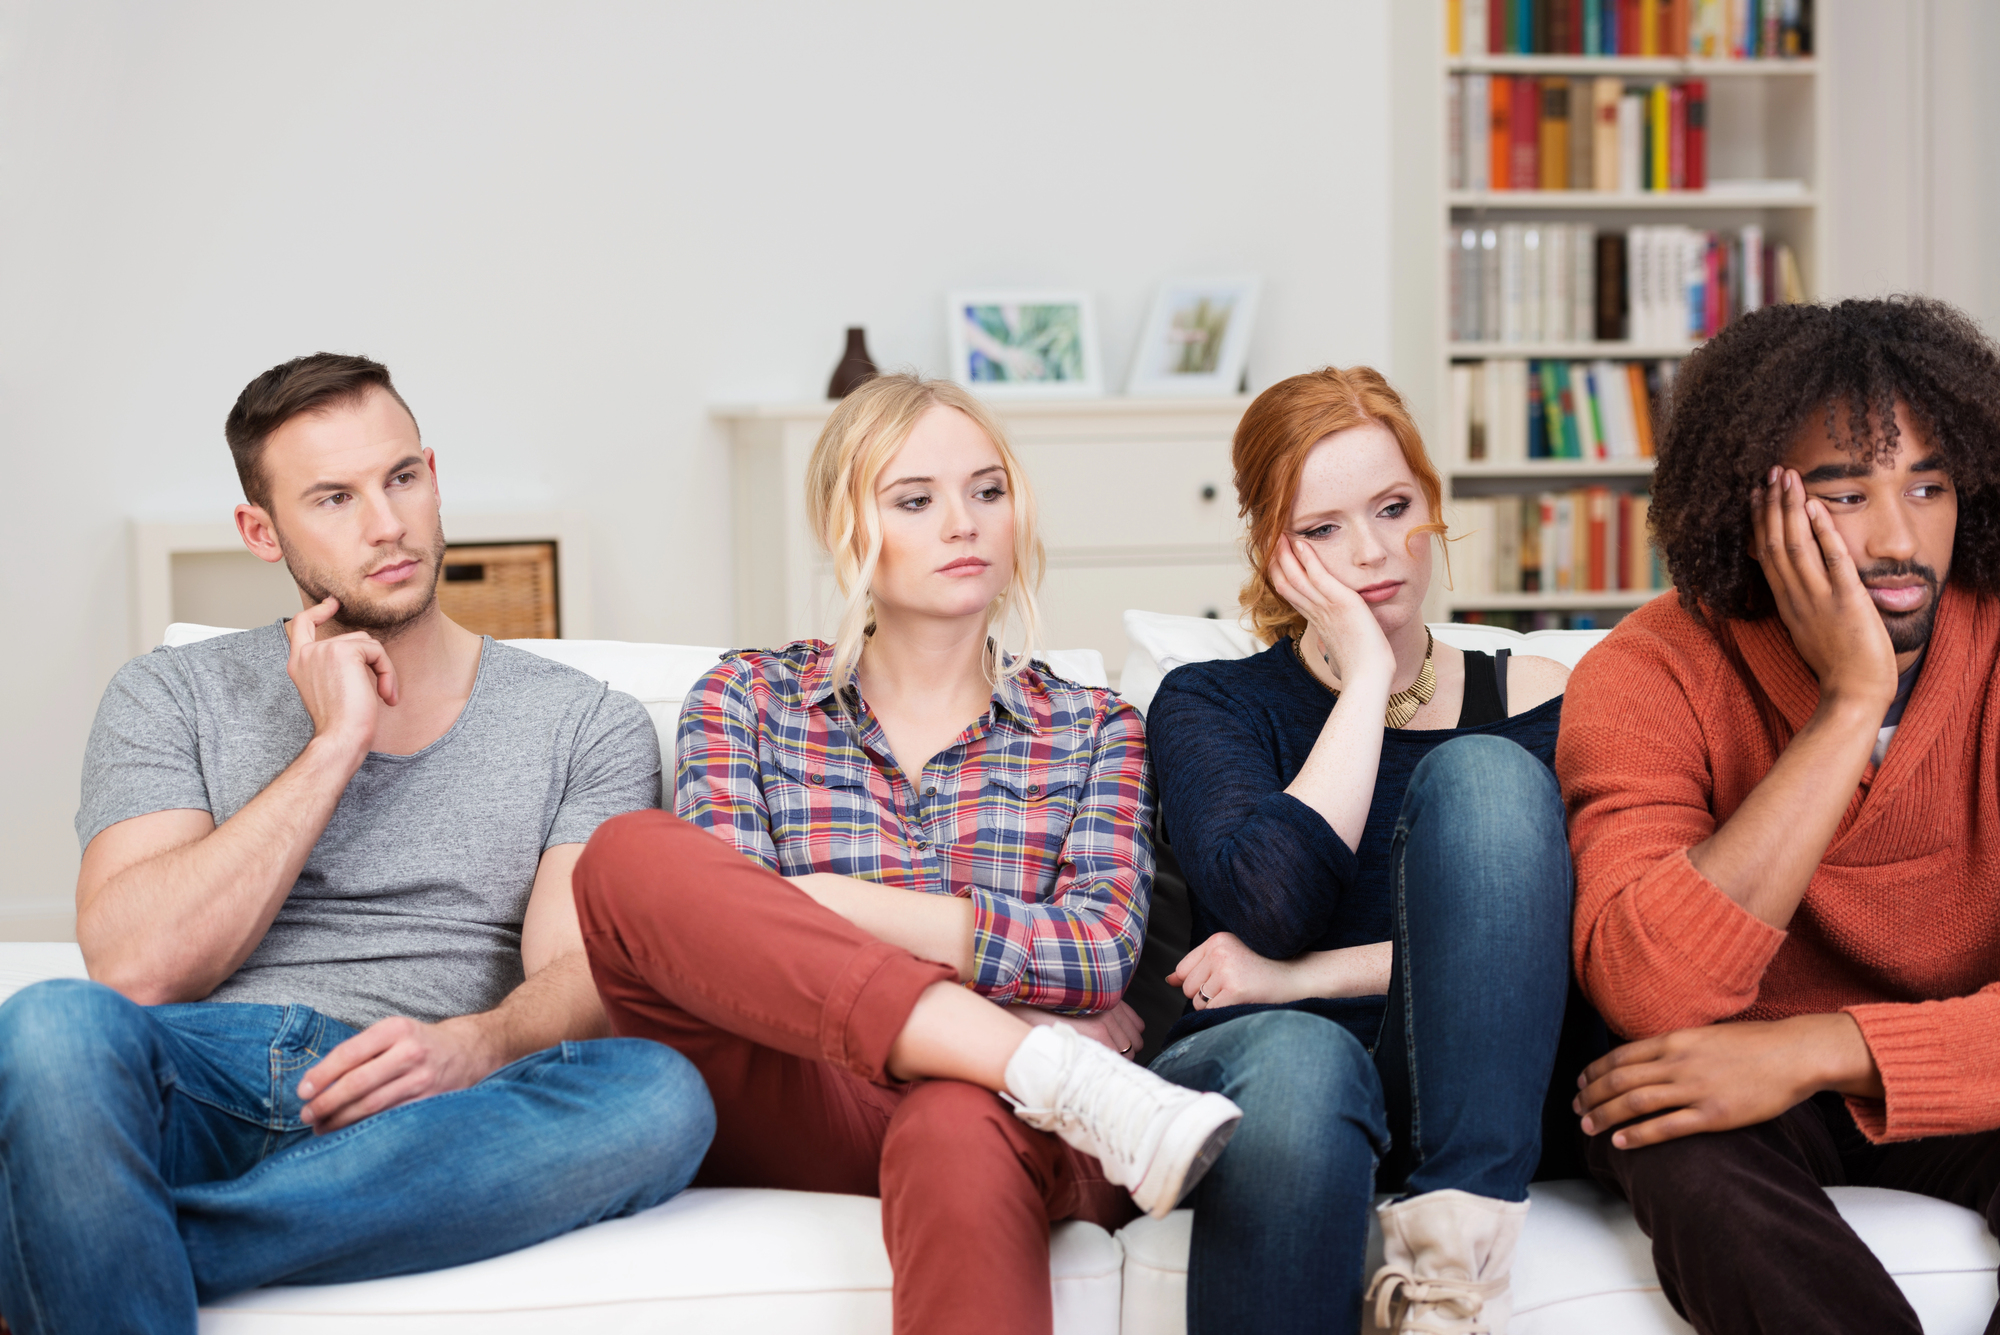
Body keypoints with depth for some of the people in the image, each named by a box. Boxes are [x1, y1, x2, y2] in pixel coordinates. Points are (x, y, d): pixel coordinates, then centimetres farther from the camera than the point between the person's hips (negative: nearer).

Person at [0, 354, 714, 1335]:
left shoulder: (584, 726, 17)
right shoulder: (171, 697, 17)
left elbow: (582, 977, 2)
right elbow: (137, 968, 0)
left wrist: (473, 1045, -22)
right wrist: (335, 744, 0)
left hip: (410, 1126, 2)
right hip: (202, 1086, -1)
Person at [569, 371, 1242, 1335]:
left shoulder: (1092, 730, 19)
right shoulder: (747, 698, 18)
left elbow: (1101, 955, 0)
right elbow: (723, 936, 0)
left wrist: (835, 903, -11)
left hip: (1000, 1120, -2)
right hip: (804, 1112, 2)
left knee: (958, 1132, -41)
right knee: (629, 854, -27)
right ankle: (1055, 1072, -33)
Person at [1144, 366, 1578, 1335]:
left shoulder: (1531, 700, 15)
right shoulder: (1209, 703, 12)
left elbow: (1572, 941, -2)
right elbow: (1273, 903, -10)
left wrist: (1312, 977, -8)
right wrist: (1368, 678, -2)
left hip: (1466, 1101, 2)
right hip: (1250, 1071, -2)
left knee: (1481, 772, -20)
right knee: (1298, 1058, -39)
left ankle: (1454, 1252, -28)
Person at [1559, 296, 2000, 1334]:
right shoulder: (1649, 675, -14)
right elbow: (1646, 994, -30)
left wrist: (1819, 1048, -34)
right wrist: (1850, 700, -30)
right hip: (1745, 1094, 0)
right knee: (1680, 1143, -34)